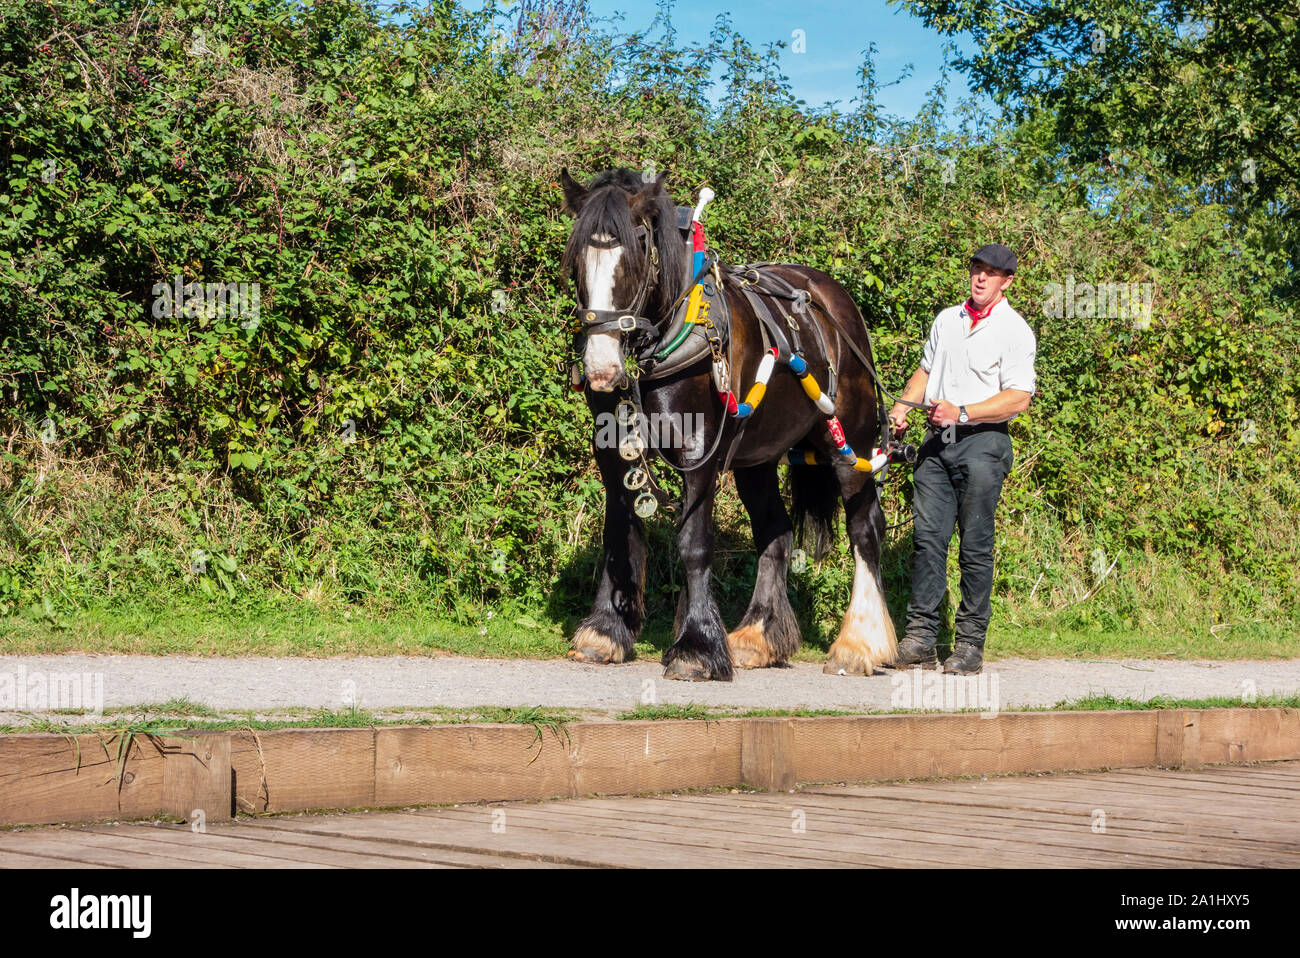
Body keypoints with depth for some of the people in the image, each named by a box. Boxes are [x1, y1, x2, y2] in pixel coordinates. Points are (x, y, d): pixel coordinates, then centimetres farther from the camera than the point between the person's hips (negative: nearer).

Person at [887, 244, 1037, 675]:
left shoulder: (1014, 331, -4)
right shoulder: (947, 319, 16)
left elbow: (1018, 398, -12)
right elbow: (926, 370, 27)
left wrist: (962, 413, -20)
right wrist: (901, 407, 9)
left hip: (982, 443, -5)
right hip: (937, 441, 5)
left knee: (975, 546, -3)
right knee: (927, 535, -1)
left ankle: (971, 644, 1)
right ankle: (920, 636, 1)